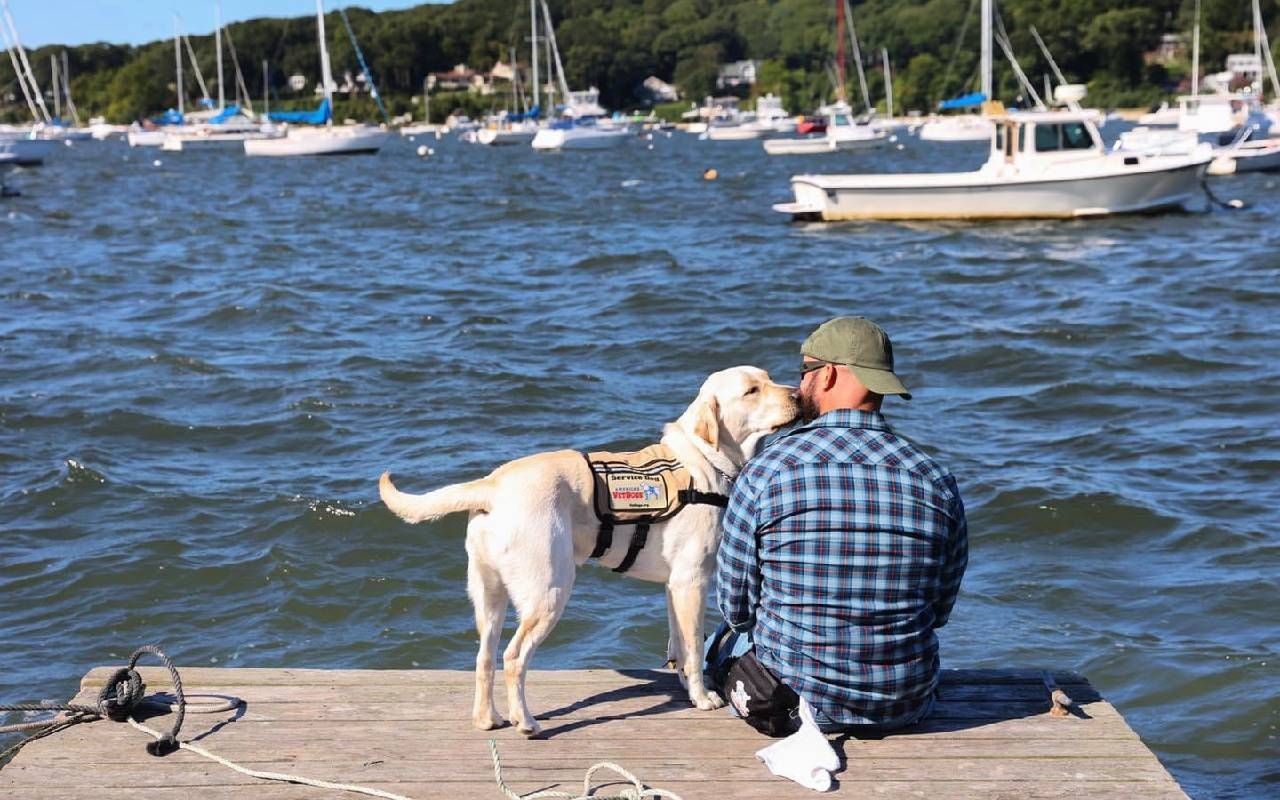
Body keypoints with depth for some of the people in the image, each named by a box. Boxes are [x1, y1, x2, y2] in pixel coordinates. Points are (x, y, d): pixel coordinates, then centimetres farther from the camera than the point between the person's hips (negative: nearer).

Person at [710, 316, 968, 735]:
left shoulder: (764, 472, -13)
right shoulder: (936, 482, -6)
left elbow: (735, 605, -4)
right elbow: (940, 610, 5)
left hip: (792, 701, -4)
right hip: (907, 707, 4)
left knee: (723, 640, 28)